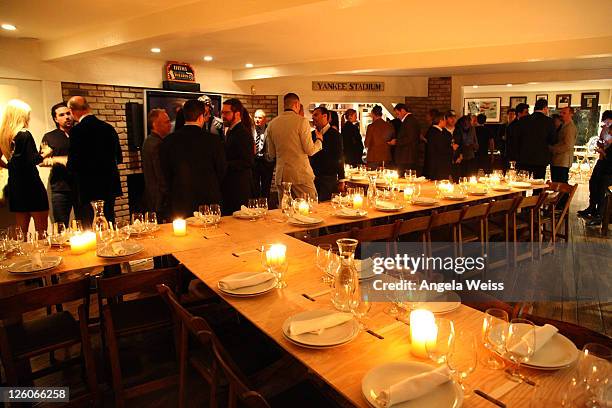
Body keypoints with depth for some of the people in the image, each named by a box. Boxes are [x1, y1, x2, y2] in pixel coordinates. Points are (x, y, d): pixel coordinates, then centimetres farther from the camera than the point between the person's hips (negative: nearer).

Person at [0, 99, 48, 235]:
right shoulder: (25, 135, -13)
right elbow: (33, 160, -19)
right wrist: (45, 154, -2)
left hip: (14, 186, 8)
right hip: (31, 185, -8)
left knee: (21, 230, 15)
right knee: (42, 231, -2)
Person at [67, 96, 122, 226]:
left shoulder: (77, 130, -12)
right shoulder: (109, 128, 4)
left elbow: (73, 163, -12)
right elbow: (119, 158, 11)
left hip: (87, 188, -6)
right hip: (109, 186, 6)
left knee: (86, 227, 2)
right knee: (109, 223, 14)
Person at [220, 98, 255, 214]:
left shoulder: (243, 133, -14)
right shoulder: (230, 131, 17)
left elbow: (247, 162, -22)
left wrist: (224, 165, -23)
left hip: (239, 189, -10)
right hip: (229, 187, 10)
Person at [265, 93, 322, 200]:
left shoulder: (272, 124, 7)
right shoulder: (301, 121, -7)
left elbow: (271, 154, 11)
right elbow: (310, 150, -8)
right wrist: (319, 140, 11)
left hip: (281, 176, 5)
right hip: (301, 175, -5)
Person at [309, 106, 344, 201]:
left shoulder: (334, 134, -4)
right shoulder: (313, 134, 13)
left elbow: (339, 158, -6)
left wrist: (341, 180, -8)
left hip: (328, 179, -5)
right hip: (313, 178, 5)